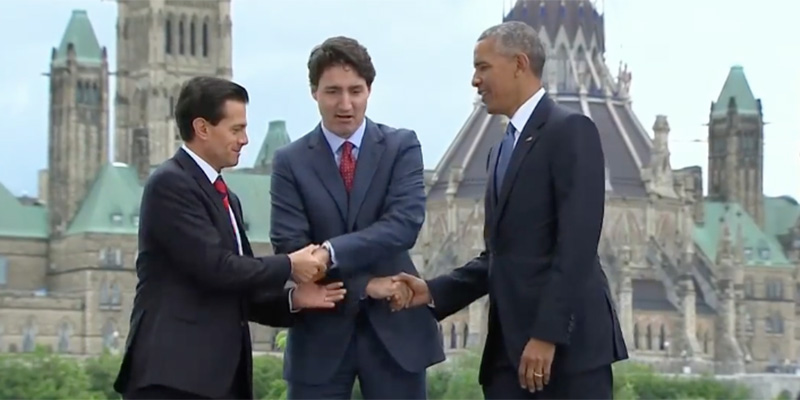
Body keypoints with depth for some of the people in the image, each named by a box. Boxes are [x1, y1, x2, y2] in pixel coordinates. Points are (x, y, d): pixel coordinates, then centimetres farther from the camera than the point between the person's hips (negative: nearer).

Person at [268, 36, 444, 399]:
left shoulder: (401, 147, 3)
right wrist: (364, 286, -14)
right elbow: (290, 247, -6)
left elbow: (406, 222, -13)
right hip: (322, 332, 0)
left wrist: (331, 253, -23)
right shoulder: (290, 161, 2)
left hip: (394, 328, 0)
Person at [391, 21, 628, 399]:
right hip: (510, 347, 8)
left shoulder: (570, 130, -5)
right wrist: (435, 291, 8)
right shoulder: (502, 151, 23)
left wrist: (547, 334, -20)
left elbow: (577, 242, -15)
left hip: (568, 341, -8)